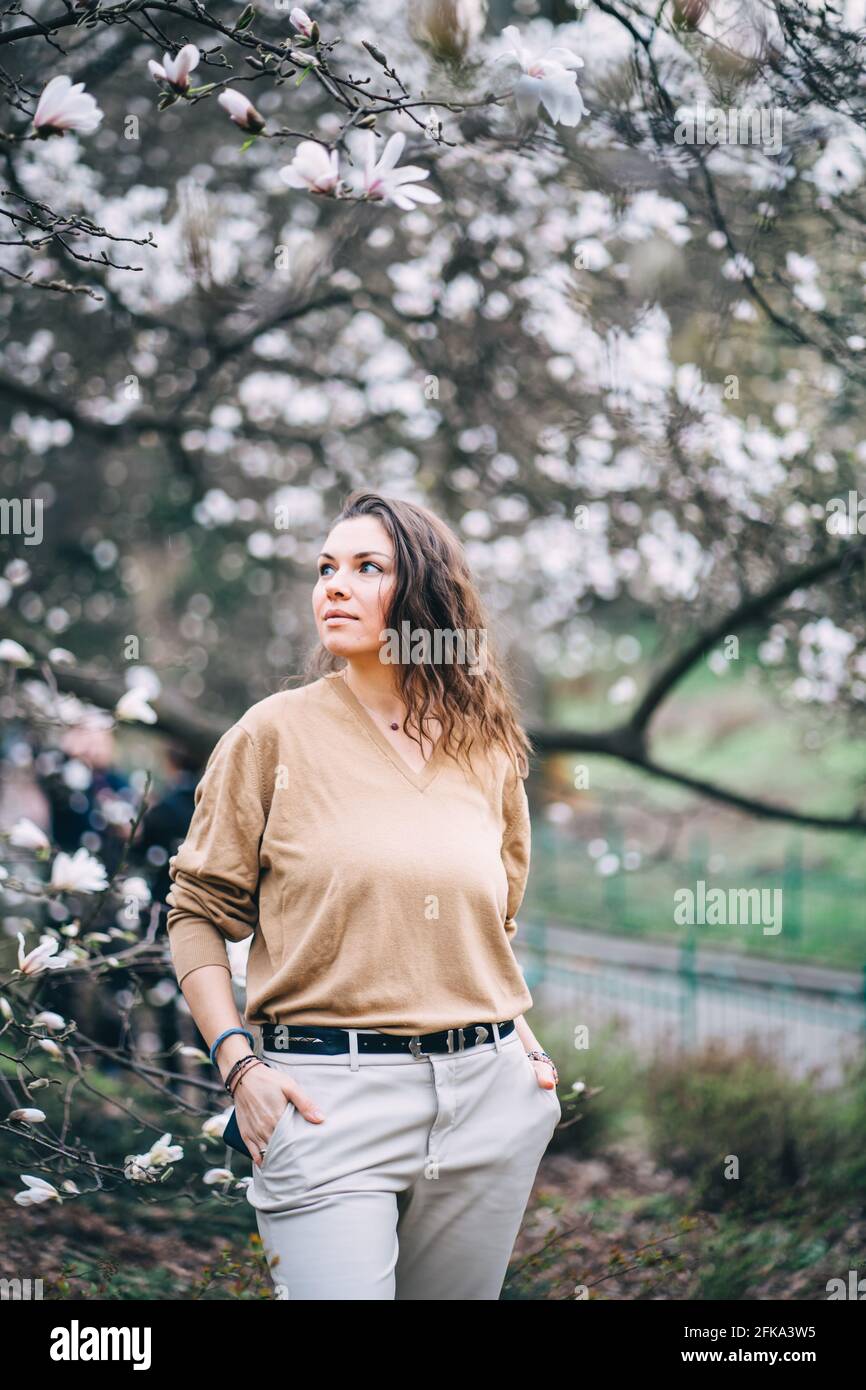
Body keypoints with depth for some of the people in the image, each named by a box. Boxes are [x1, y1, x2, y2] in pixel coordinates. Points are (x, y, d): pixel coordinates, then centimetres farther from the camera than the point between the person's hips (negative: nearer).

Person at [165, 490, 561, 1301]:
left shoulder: (487, 748, 10)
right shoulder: (276, 733, -1)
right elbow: (198, 913, 1)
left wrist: (523, 1037, 11)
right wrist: (238, 1065, -9)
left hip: (489, 1093, 4)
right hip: (329, 1096, -3)